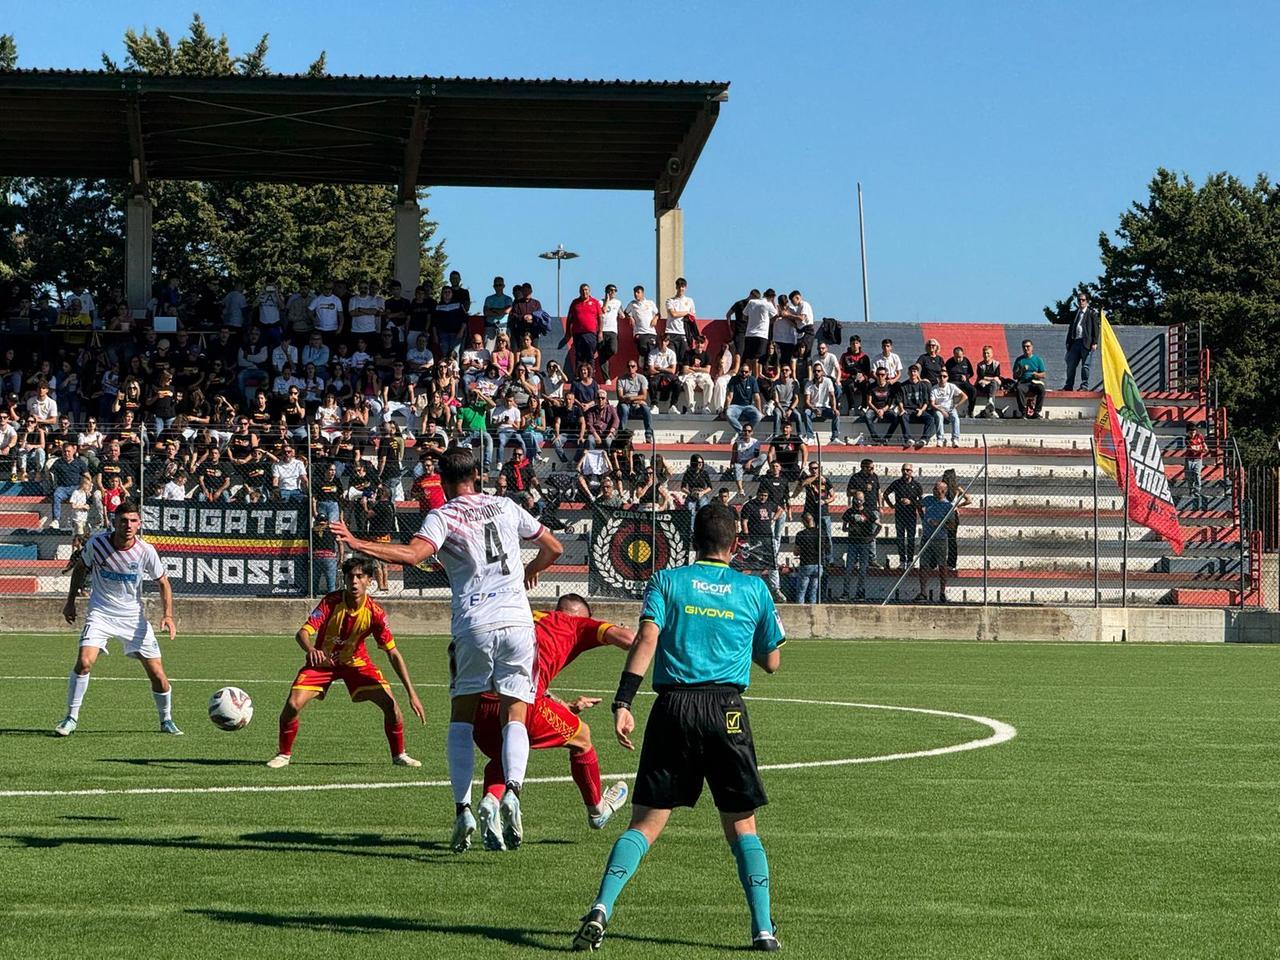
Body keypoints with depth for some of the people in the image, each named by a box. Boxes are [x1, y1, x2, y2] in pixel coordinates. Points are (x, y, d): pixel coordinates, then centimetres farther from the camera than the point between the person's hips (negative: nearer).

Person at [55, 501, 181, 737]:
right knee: (84, 662, -22)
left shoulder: (146, 551, -12)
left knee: (157, 674, -2)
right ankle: (71, 718, -6)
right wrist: (71, 601, 10)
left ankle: (166, 720, 22)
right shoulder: (97, 543, -12)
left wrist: (168, 615, -11)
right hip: (100, 613, -1)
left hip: (134, 616, 1)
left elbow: (163, 583, 2)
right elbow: (80, 569, 9)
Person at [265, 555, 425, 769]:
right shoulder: (331, 602, -26)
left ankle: (399, 755, 8)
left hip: (356, 661, 1)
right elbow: (303, 632, -32)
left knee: (390, 703, -15)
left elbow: (393, 653, -17)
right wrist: (310, 649, -58)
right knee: (293, 704, -19)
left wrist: (412, 694, -22)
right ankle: (284, 754, 6)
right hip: (322, 661, -1)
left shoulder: (374, 612, -22)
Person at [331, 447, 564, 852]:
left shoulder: (442, 517, 1)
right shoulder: (506, 507, 14)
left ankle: (463, 809, -1)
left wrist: (357, 543, -19)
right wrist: (532, 569, 45)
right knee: (514, 718, 4)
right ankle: (512, 791, -22)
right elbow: (553, 548, 24)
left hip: (473, 625, -2)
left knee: (461, 720, 10)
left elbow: (412, 554, -19)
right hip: (517, 620, 2)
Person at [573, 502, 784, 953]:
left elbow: (647, 638, -8)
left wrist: (622, 703, -13)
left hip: (673, 706, 0)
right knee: (742, 825, 10)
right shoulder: (753, 589, 11)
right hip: (727, 710, 0)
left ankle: (602, 907, -16)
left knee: (646, 822, 2)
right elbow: (771, 662, 18)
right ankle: (763, 928, 3)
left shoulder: (665, 581, 8)